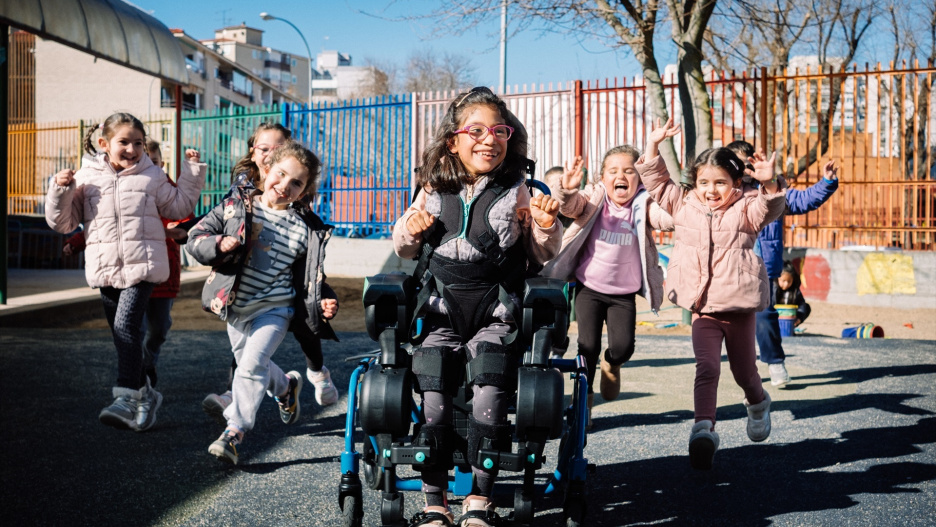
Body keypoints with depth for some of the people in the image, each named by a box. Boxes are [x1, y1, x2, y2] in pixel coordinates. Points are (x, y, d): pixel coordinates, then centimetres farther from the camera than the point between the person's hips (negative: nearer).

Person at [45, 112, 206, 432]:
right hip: (105, 270, 3)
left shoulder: (152, 176, 7)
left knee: (126, 325, -18)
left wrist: (192, 170, 11)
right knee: (121, 333, 10)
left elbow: (180, 206, 17)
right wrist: (60, 190, -7)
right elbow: (61, 223, 9)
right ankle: (144, 394, 24)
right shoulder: (85, 178, 7)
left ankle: (128, 397, -20)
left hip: (142, 265, -3)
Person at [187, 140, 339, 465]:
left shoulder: (305, 229, -4)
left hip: (274, 309, -3)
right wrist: (218, 245, -24)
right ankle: (287, 388, 48)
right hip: (235, 307, 3)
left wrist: (324, 303, -16)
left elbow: (309, 277, 2)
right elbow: (196, 238, -3)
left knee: (252, 363, -18)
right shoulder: (237, 205, -4)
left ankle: (234, 431, -7)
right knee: (248, 364, 18)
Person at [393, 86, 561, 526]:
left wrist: (546, 228, -9)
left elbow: (542, 257, 12)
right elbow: (404, 250, 20)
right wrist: (410, 229, -2)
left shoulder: (517, 193, 5)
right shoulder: (434, 190, 9)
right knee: (433, 404, -15)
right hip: (442, 313, 2)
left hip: (496, 315, -1)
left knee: (488, 400, -21)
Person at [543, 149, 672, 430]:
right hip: (589, 288, 0)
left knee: (623, 347, -7)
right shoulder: (593, 198, -4)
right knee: (588, 346, -4)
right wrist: (566, 188, -45)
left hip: (624, 293, 1)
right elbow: (570, 207, -23)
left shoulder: (643, 204, -4)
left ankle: (611, 365, 31)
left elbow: (669, 219, -21)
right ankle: (584, 401, 18)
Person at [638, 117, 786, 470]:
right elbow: (657, 182, 8)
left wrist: (769, 183, -39)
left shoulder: (745, 210, -1)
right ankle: (703, 429, -19)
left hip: (739, 305, -1)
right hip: (702, 308, 1)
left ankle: (758, 403, 46)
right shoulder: (684, 206, 8)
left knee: (743, 371, 15)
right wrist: (653, 144, -1)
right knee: (706, 366, -16)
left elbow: (771, 207, -20)